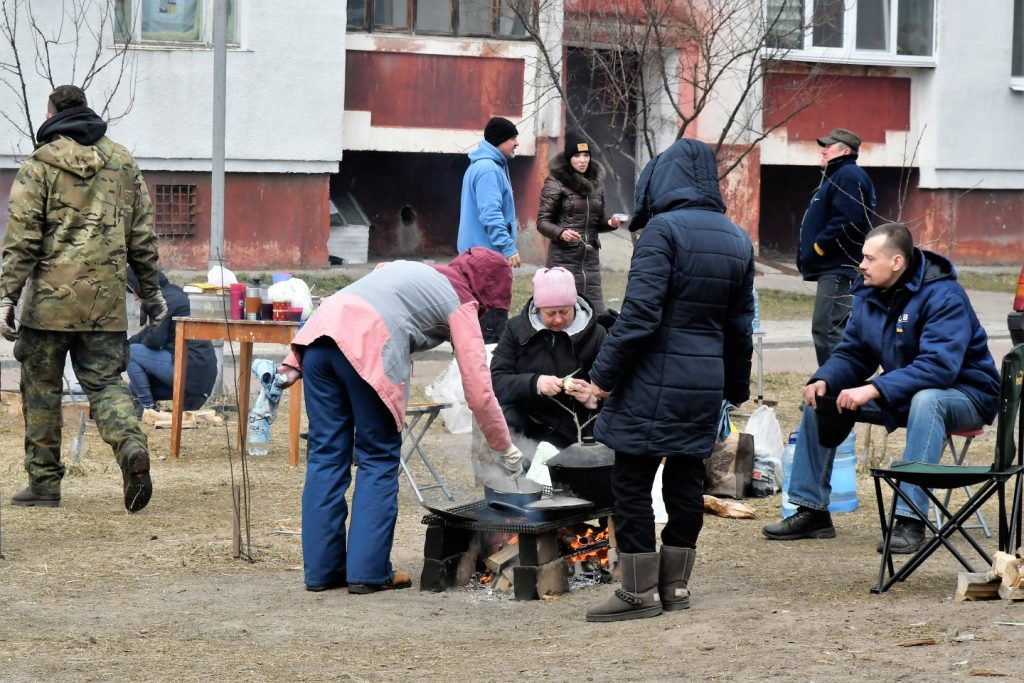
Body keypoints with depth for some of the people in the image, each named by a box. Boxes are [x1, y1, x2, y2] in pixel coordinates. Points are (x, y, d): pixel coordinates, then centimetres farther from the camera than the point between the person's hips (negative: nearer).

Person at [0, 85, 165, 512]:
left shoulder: (41, 164, -2)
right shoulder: (122, 162, 11)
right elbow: (142, 235, 13)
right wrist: (150, 292, 21)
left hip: (51, 297, -3)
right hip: (106, 300, 3)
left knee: (41, 386, 8)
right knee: (105, 382, 7)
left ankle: (44, 482, 10)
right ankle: (131, 443, -22)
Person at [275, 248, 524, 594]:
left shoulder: (411, 270, 34)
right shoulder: (460, 303, 15)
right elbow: (479, 390, 10)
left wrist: (296, 363, 21)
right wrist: (506, 449, 20)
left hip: (318, 332, 6)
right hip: (367, 348, -6)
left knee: (326, 452, 11)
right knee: (379, 458, 7)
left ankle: (321, 568, 14)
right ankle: (369, 571, 5)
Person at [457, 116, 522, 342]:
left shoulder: (481, 166, 17)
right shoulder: (489, 169, -17)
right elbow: (490, 214, -24)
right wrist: (508, 248, -26)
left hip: (477, 251, 11)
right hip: (490, 253, -11)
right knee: (494, 314, -10)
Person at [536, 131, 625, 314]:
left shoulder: (595, 182, 13)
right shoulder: (556, 183, -3)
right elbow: (542, 221, -5)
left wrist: (610, 223, 2)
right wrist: (561, 233, -23)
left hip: (590, 257, 5)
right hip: (564, 257, -5)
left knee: (597, 315, -1)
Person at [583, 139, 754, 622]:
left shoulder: (664, 230, -12)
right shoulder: (738, 241, 10)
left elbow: (640, 312, -18)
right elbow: (740, 324, 16)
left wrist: (604, 373, -12)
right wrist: (737, 386, 26)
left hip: (654, 381, -7)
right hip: (706, 381, 7)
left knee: (632, 479, 0)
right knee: (686, 479, 14)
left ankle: (640, 590, 1)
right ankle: (675, 584, 19)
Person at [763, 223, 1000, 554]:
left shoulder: (944, 296, -25)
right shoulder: (869, 294, -1)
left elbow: (939, 366, -35)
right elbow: (852, 354, 6)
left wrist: (873, 390, -41)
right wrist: (823, 381, -18)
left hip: (964, 394, -8)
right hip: (901, 395, 8)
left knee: (926, 400, -41)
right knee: (820, 399, -2)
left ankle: (910, 520, -42)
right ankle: (811, 511, 2)